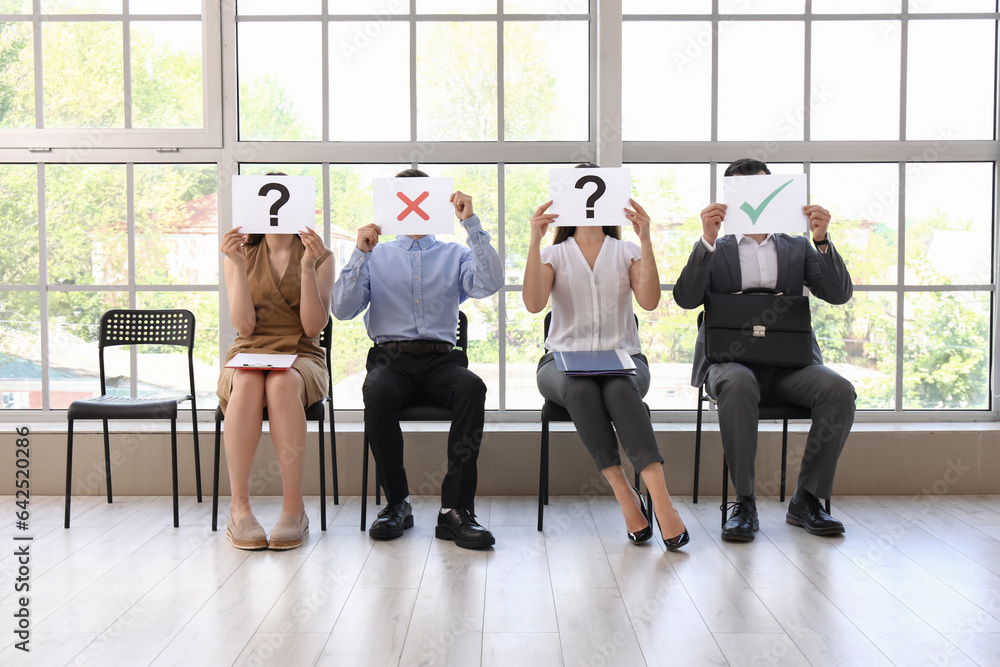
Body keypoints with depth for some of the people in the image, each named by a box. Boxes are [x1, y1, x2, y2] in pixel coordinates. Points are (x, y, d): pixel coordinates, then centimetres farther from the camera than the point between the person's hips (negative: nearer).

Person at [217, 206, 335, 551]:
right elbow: (244, 326, -3)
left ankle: (294, 507, -33)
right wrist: (238, 265, -10)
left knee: (282, 383, -37)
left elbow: (313, 328, -5)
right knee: (248, 384, -36)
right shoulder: (240, 255, 10)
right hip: (249, 355, 1)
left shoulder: (321, 257, 7)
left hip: (301, 358, -1)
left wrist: (308, 268, -13)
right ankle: (239, 507, -32)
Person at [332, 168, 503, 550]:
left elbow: (490, 283, -3)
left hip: (441, 360, 0)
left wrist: (471, 224, -3)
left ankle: (456, 510, -32)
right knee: (377, 391, -35)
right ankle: (396, 503, -18)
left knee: (472, 387, -34)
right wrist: (360, 253, -3)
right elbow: (342, 310, 6)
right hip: (390, 358, 0)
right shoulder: (376, 256, 19)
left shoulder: (455, 256, 19)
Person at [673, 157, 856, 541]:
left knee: (840, 390, -26)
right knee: (738, 384, -37)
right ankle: (744, 503, -26)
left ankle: (806, 499, -14)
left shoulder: (798, 248, 21)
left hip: (789, 362, 2)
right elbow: (685, 299, -4)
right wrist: (707, 240, -14)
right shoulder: (713, 251, 15)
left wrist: (822, 240, -8)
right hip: (730, 360, -2)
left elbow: (839, 295, 6)